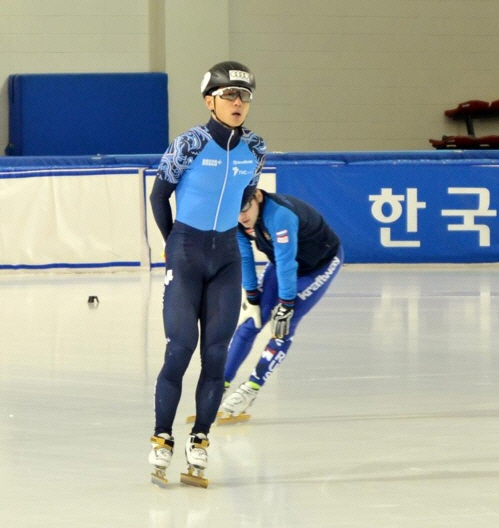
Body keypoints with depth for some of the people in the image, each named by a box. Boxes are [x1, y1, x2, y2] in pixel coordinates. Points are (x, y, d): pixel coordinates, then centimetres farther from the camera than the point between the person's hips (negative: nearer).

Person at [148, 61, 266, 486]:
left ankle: (200, 443, 9)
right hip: (185, 255, -4)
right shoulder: (190, 144, -13)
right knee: (181, 347, -6)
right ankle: (162, 442, 3)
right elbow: (159, 194, -1)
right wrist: (175, 244, 6)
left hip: (226, 257, 4)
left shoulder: (254, 149, 0)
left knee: (217, 351, 1)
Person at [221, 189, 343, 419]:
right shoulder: (237, 220, -19)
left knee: (283, 327, -15)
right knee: (250, 320, -1)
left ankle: (250, 390, -8)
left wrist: (285, 307, -30)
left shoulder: (279, 214, -42)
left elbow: (286, 263, -36)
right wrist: (251, 297, -6)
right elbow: (244, 256, -8)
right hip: (282, 259, 7)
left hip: (321, 262, -7)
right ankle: (221, 384, 5)